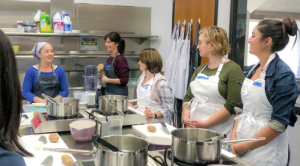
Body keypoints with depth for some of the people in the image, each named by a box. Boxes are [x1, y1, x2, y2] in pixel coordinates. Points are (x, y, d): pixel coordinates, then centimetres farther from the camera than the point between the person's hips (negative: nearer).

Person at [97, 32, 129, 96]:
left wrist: (108, 80, -17)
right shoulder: (109, 59, 10)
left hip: (119, 94, -7)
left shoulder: (121, 59, -14)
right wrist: (100, 72, 1)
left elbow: (124, 80, -18)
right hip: (108, 93, 8)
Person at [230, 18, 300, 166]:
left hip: (265, 151, -6)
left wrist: (246, 146, -14)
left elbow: (279, 123, -18)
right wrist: (234, 136, -1)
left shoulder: (283, 75, -15)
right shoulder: (252, 70, 5)